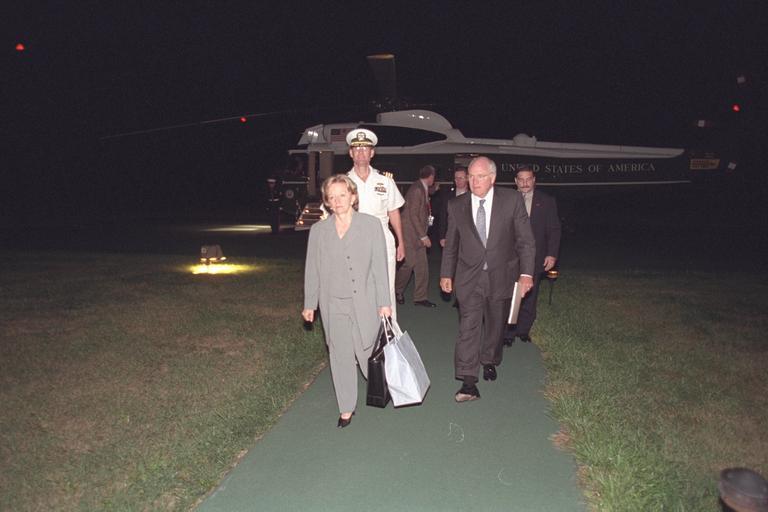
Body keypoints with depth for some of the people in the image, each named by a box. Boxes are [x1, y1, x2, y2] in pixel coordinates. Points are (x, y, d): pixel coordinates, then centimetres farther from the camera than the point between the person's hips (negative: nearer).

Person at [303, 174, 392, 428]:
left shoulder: (371, 224, -2)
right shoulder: (318, 230, 3)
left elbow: (379, 266, -2)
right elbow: (312, 270, 8)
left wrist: (384, 302, -3)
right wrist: (309, 304, 9)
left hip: (364, 303, -1)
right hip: (333, 305, 2)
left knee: (367, 351, 8)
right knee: (340, 357, 7)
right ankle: (346, 408, 23)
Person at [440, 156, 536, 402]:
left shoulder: (512, 200, -6)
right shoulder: (456, 205, -1)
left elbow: (525, 239, -4)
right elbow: (450, 244, 7)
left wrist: (526, 272, -11)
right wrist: (446, 274, 6)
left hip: (500, 275, 1)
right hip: (469, 277, 0)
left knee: (495, 323, 16)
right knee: (468, 326, -8)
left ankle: (489, 361, 41)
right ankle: (468, 382, -6)